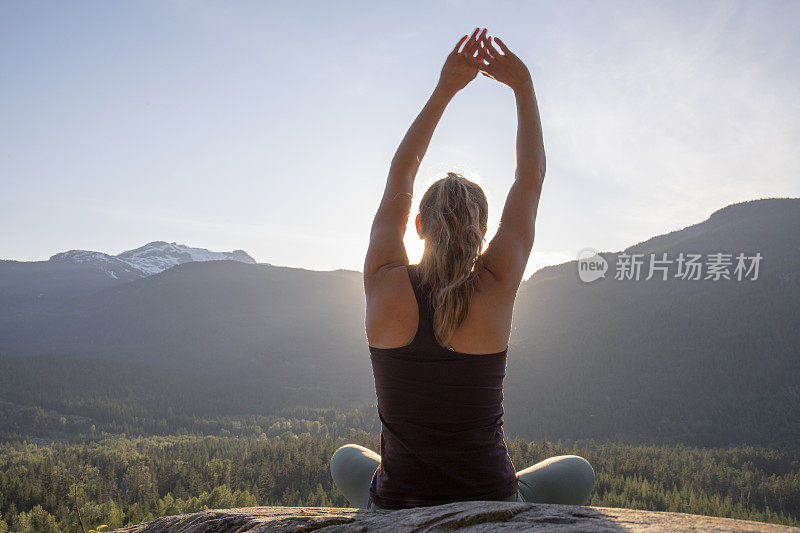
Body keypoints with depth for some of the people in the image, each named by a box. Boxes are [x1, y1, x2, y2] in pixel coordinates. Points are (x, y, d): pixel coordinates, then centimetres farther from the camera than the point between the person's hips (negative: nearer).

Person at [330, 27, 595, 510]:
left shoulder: (385, 285, -12)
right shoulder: (495, 290, -15)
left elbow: (399, 178, 2)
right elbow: (531, 179, -2)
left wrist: (445, 89, 6)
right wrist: (523, 86, 4)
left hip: (393, 510, 2)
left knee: (347, 459, 37)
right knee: (578, 472, 30)